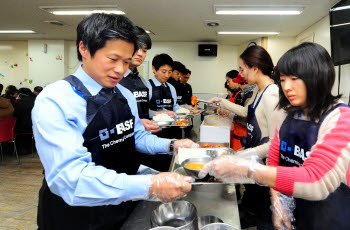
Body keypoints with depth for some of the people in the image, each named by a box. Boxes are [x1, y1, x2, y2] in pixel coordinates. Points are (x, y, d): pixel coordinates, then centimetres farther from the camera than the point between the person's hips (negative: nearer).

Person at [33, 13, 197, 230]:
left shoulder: (126, 96, -1)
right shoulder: (53, 102, -23)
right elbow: (71, 177, -32)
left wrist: (171, 145, -8)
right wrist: (151, 186, -40)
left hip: (125, 202, 6)